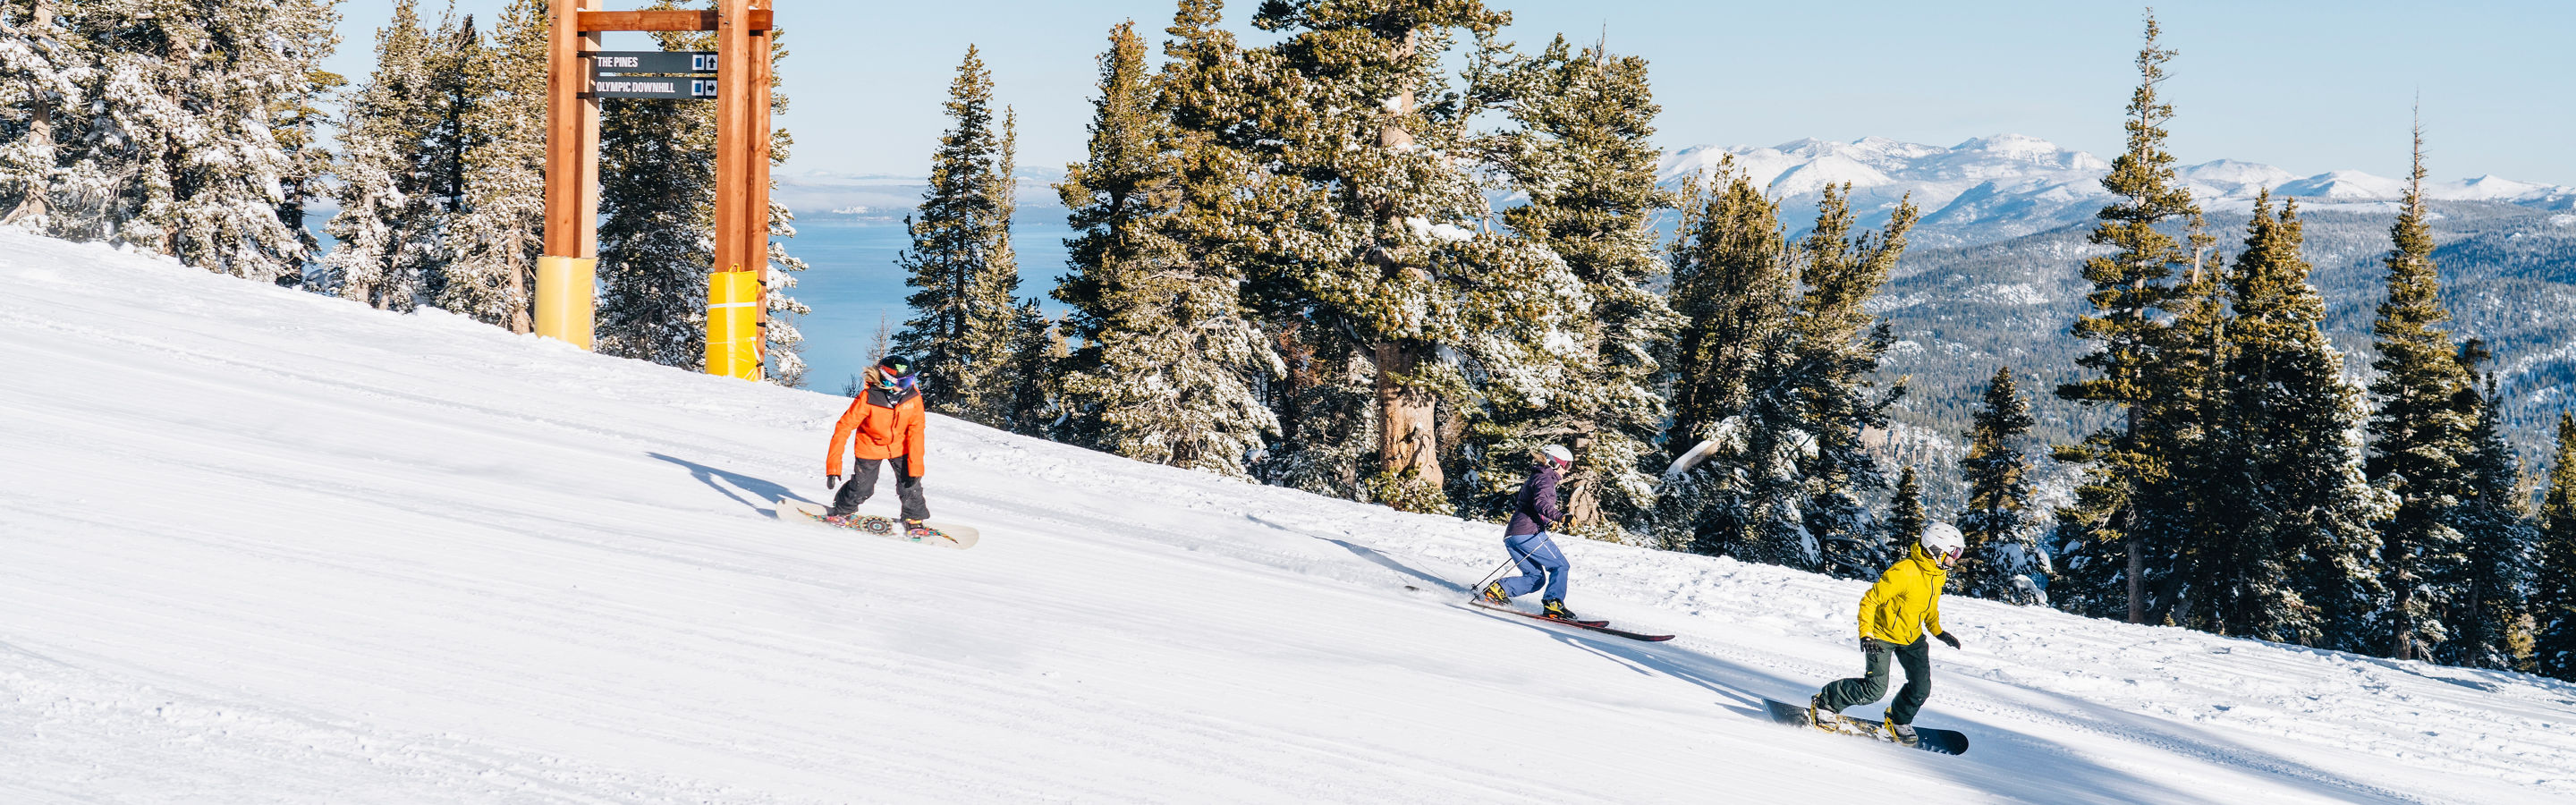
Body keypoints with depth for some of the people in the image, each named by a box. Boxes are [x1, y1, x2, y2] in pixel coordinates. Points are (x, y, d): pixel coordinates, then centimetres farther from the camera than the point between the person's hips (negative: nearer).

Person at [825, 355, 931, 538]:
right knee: (862, 487, 4)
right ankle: (841, 511, 35)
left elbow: (915, 432, -18)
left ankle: (914, 520, 22)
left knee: (910, 484, -3)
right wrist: (833, 466, -30)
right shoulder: (868, 398, -32)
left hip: (900, 446, 2)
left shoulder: (913, 397, -24)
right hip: (871, 446, -2)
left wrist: (915, 467, -22)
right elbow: (844, 427, -27)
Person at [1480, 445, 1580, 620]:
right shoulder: (1545, 479, -5)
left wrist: (1548, 522, 43)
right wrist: (1559, 516, -38)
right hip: (1529, 533, -10)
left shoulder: (1535, 478, 25)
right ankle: (1553, 604, -14)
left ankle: (1498, 590, -5)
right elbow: (1541, 503, -23)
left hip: (1512, 535, 10)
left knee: (1536, 577, 9)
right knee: (1560, 566, -2)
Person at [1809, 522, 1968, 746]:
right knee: (1875, 689, -13)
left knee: (1921, 689, 0)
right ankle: (1825, 703, 8)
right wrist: (1866, 634, -28)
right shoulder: (1904, 572, -28)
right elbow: (1869, 601, -23)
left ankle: (1899, 721, 28)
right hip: (1882, 634, -7)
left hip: (1912, 636, 7)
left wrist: (1937, 631, 12)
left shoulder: (1938, 573, -2)